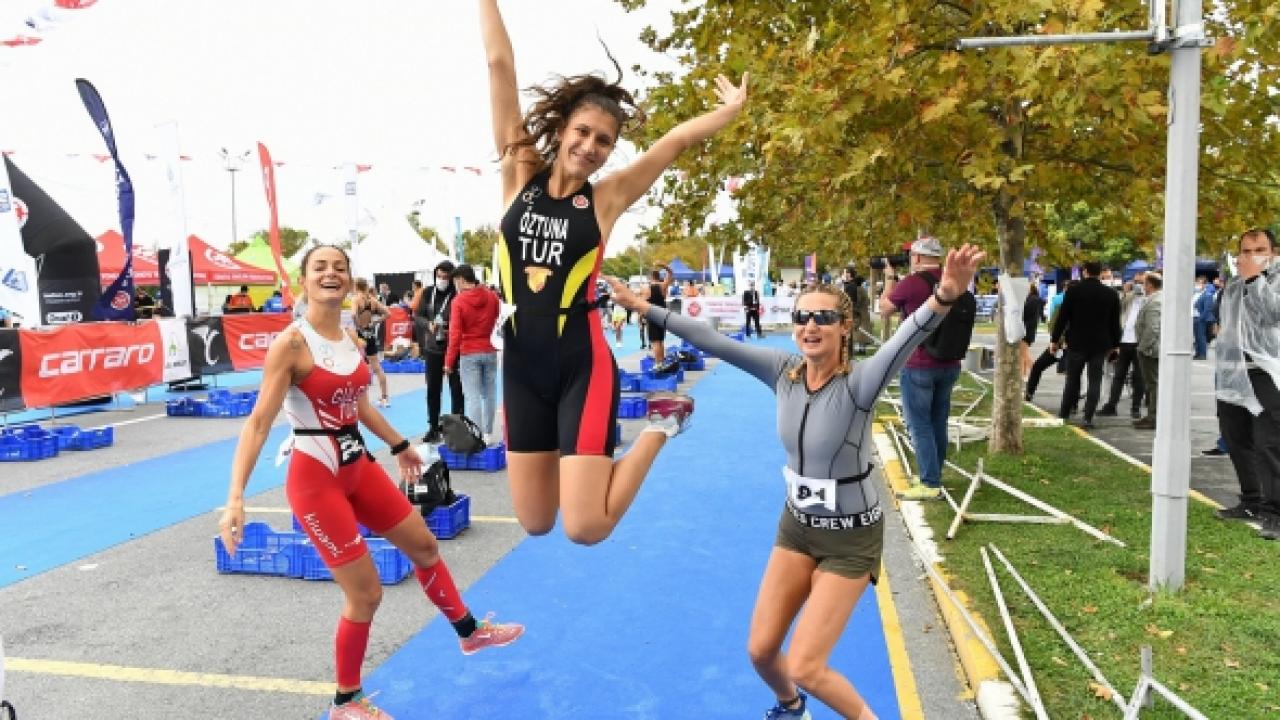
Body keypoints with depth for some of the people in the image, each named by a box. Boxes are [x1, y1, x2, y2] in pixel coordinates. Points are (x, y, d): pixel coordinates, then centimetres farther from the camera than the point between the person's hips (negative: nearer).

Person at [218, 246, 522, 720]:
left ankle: (470, 632, 43)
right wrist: (235, 497, -29)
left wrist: (400, 446, 29)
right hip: (315, 478, -8)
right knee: (366, 594, -2)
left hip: (358, 466, 8)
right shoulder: (291, 343, -18)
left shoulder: (350, 338, 4)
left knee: (424, 545, 20)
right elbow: (258, 423, -22)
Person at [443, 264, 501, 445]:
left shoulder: (459, 301, -9)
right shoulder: (492, 296, 2)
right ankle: (488, 434, 17)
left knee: (473, 396, -1)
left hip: (469, 354, -4)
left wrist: (449, 361, -6)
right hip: (490, 352, 4)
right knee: (489, 394, 11)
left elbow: (455, 333, -11)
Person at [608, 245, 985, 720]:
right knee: (760, 651, 12)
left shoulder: (857, 383, -25)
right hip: (796, 524, 5)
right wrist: (644, 307, -9)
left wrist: (944, 297, -64)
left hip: (850, 537, -5)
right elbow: (714, 342, -10)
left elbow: (904, 341, -45)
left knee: (804, 667, -3)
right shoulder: (784, 372, -11)